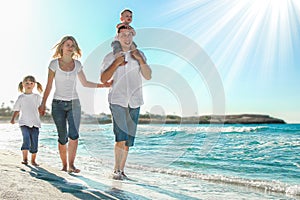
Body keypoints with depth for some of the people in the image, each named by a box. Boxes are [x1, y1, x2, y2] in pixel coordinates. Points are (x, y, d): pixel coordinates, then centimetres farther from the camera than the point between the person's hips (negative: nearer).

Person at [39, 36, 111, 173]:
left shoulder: (77, 64, 6)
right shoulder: (54, 63, -1)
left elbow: (85, 83, 13)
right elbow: (49, 86, 2)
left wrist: (102, 85, 2)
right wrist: (43, 103, -2)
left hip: (74, 103, 2)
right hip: (58, 104, -1)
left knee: (74, 135, -16)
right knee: (63, 137, -1)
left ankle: (71, 164, -7)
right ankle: (64, 165, 14)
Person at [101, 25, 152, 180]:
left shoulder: (139, 55, 13)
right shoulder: (111, 57, 7)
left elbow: (148, 76, 4)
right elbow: (103, 79, -1)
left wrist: (140, 59, -8)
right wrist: (116, 64, -10)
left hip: (134, 102, 3)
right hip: (117, 100, -3)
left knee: (128, 139, 6)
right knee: (121, 136, -17)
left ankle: (121, 170, 17)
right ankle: (116, 170, -6)